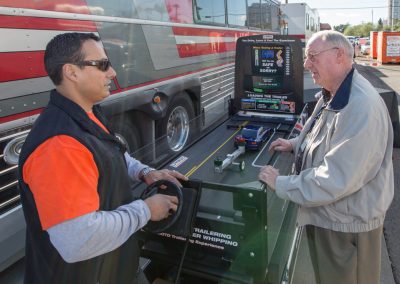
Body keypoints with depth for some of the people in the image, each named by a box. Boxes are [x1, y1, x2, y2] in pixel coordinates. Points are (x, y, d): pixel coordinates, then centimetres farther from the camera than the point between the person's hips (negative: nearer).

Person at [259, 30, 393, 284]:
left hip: (347, 223, -9)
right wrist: (296, 143, 7)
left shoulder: (361, 107, -30)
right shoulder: (332, 95, 3)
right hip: (324, 214, 9)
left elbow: (337, 180, -33)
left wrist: (281, 184, -23)